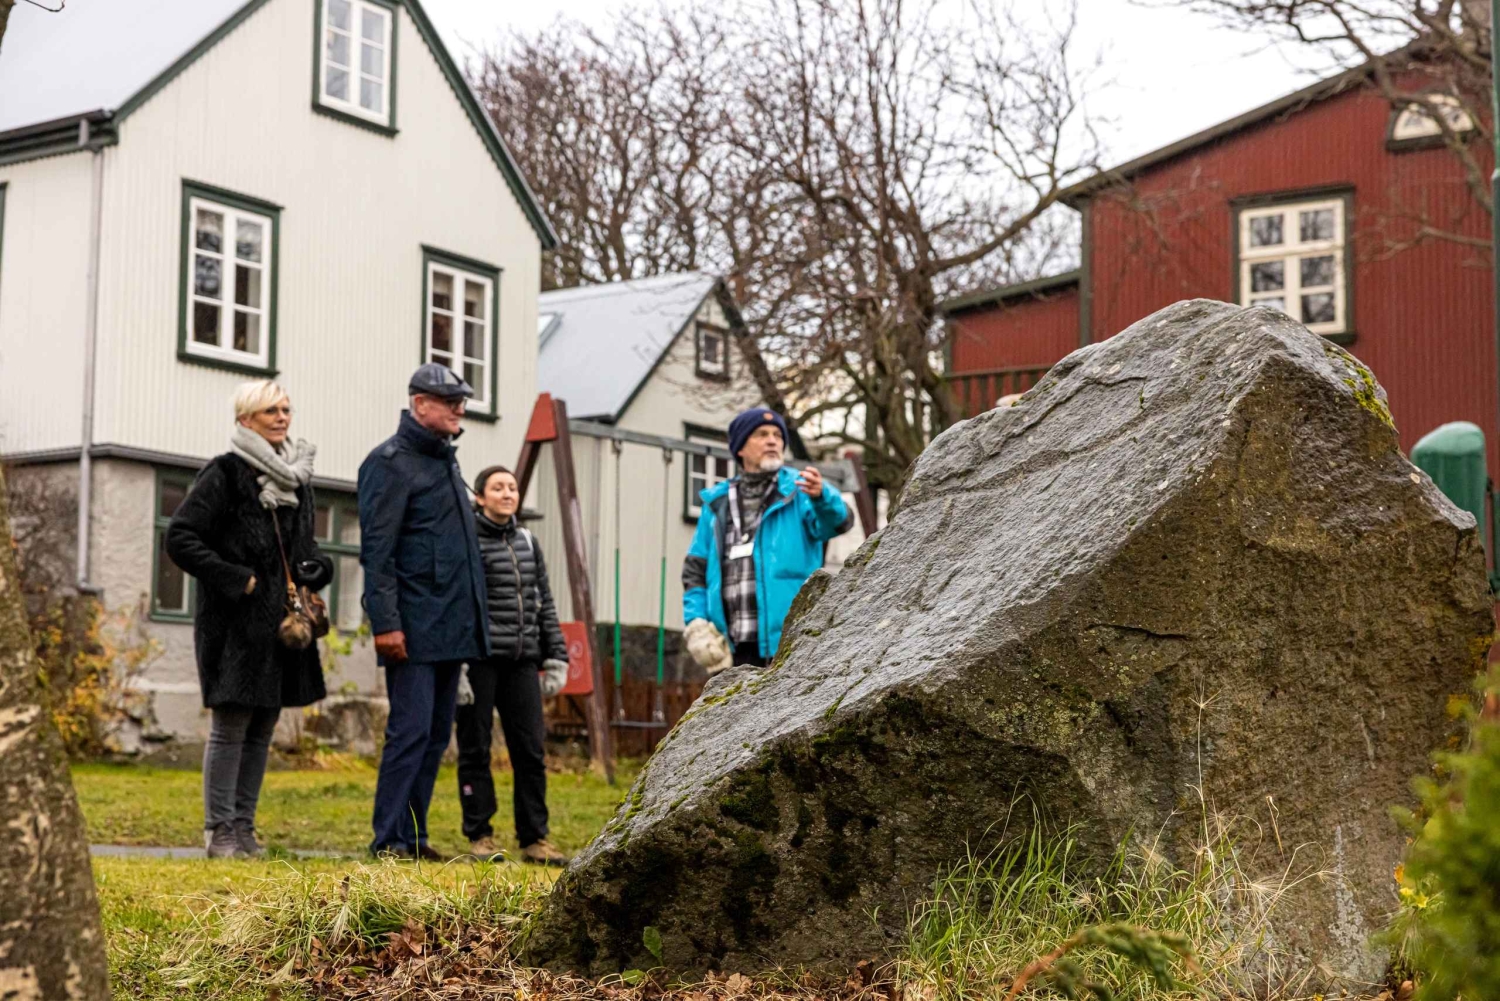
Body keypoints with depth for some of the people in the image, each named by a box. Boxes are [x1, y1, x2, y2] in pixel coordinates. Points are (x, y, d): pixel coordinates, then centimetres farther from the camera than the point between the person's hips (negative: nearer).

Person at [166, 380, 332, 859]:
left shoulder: (297, 477, 14)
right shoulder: (225, 474, -8)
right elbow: (180, 537, -12)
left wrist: (314, 570, 4)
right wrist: (236, 580, -15)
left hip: (282, 620, 7)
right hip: (235, 621, -7)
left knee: (263, 727, 10)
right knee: (230, 726, -5)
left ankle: (244, 826, 17)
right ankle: (219, 830, 3)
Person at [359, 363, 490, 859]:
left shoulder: (445, 459, 19)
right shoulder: (391, 462, -8)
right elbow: (377, 551, -14)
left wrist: (471, 619, 17)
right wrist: (385, 623, -20)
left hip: (451, 627, 9)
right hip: (415, 628, -9)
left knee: (437, 734, 10)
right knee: (411, 730, -9)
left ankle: (413, 835, 16)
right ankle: (389, 840, -3)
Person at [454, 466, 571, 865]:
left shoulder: (527, 542, 15)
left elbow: (545, 603, 19)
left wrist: (556, 657, 14)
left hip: (521, 661, 5)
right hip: (479, 660, -5)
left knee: (530, 750, 2)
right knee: (476, 749, 2)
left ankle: (534, 838, 8)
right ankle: (480, 835, 11)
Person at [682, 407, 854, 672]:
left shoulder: (798, 492, 3)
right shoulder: (717, 504, 14)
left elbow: (838, 520, -18)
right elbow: (695, 571, 16)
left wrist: (821, 496, -40)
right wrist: (696, 623, 1)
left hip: (788, 645, -4)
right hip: (732, 649, 4)